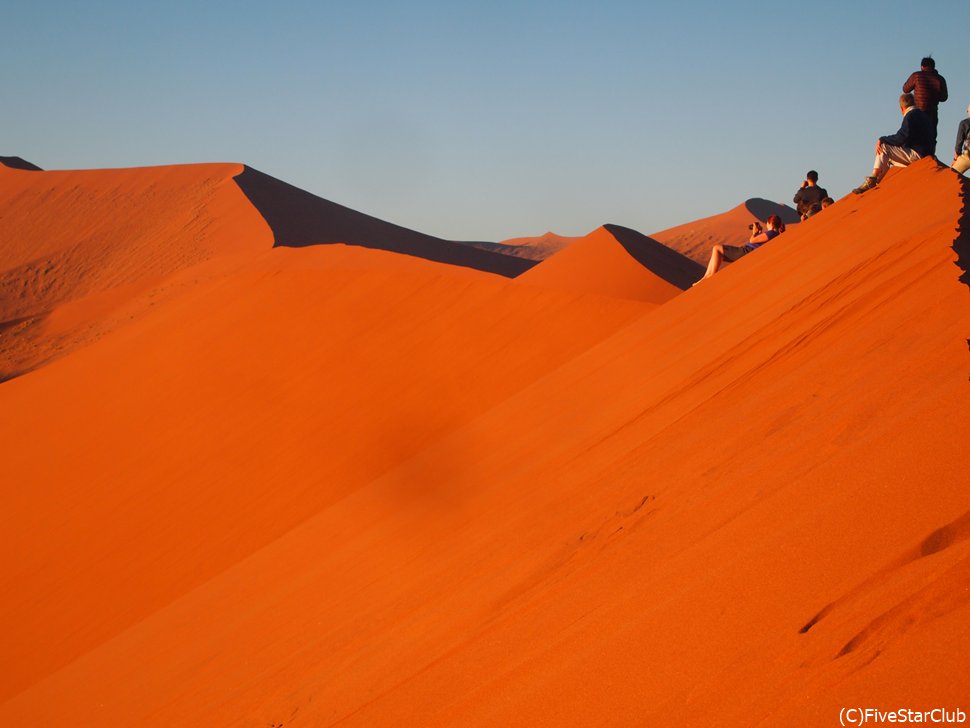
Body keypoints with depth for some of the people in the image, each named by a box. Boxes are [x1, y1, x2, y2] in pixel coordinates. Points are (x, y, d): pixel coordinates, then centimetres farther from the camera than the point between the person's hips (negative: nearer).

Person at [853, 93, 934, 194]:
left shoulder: (910, 116, -12)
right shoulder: (922, 115, 18)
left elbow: (901, 138, -20)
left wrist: (882, 140, -9)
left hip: (916, 154, -10)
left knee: (883, 147, -14)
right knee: (887, 159, 23)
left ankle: (871, 181, -20)